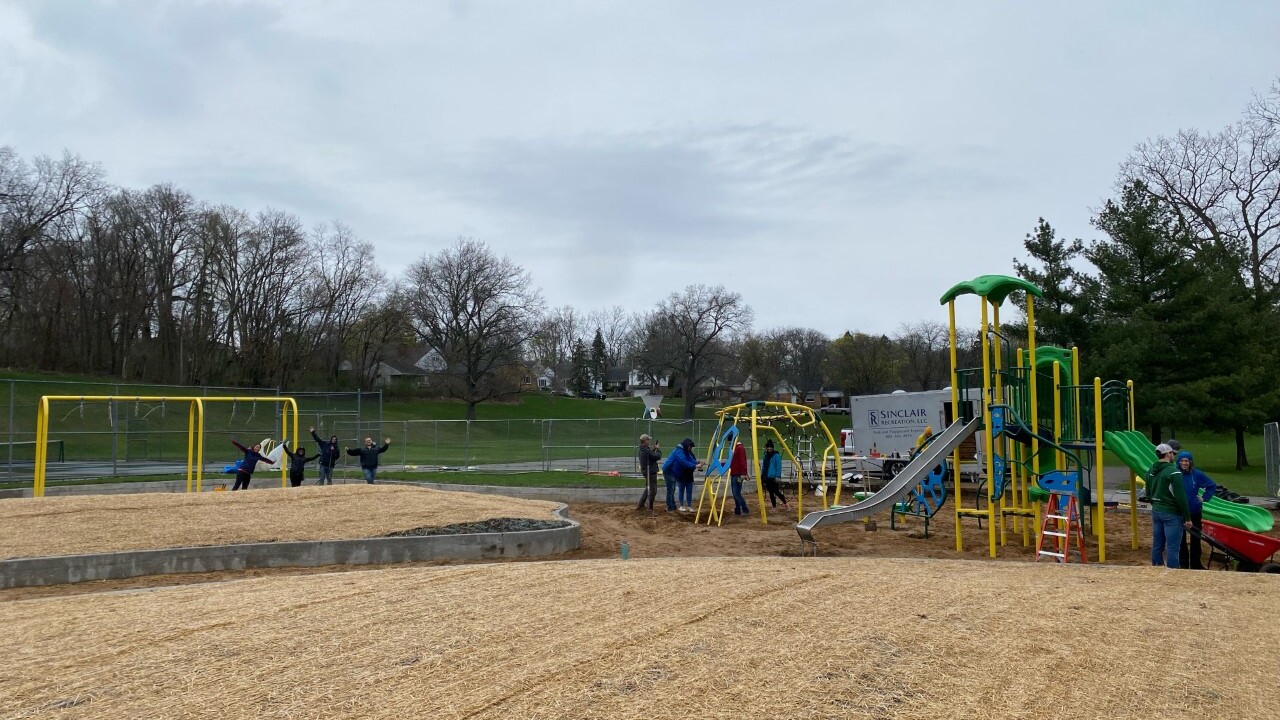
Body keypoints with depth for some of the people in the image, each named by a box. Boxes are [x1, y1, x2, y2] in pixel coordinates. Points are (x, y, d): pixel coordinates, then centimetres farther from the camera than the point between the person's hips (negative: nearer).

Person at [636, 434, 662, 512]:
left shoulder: (640, 450, 4)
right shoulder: (646, 451, -25)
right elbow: (658, 457, -20)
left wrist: (653, 449, 7)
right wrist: (658, 449, -4)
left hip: (645, 471, 10)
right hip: (651, 472, -10)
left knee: (648, 488, 24)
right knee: (653, 490, 1)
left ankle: (640, 505, 26)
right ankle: (650, 508, 7)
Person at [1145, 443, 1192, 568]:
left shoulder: (1150, 472, 8)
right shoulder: (1173, 472, -16)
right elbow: (1181, 497, -17)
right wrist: (1187, 517, -12)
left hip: (1156, 512, 8)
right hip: (1171, 514, -8)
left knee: (1157, 545, 13)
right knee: (1172, 547, -4)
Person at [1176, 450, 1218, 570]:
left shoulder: (1197, 474, -6)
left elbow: (1212, 485, 7)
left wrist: (1205, 498, 0)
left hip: (1195, 512, 1)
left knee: (1195, 538, 9)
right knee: (1181, 539, 7)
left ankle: (1196, 564, 19)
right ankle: (1183, 564, 16)